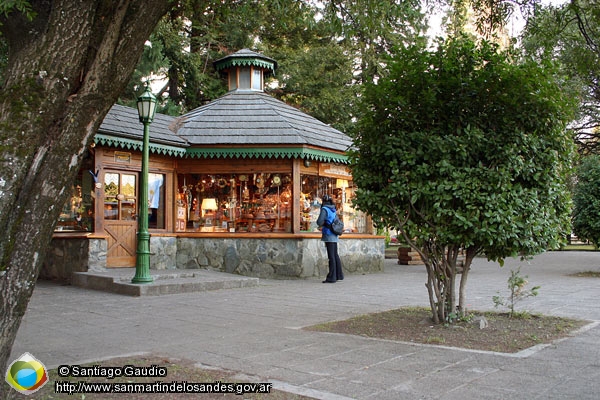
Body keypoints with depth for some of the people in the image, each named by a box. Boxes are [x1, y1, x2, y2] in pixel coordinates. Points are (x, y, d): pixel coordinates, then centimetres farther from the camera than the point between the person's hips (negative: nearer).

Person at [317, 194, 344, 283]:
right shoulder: (333, 210, 12)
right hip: (334, 235, 8)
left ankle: (331, 277, -3)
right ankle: (339, 275, 23)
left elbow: (319, 221, -22)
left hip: (329, 235, -8)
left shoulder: (324, 209, -11)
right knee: (335, 255, 15)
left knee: (331, 256, -6)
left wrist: (321, 224, 0)